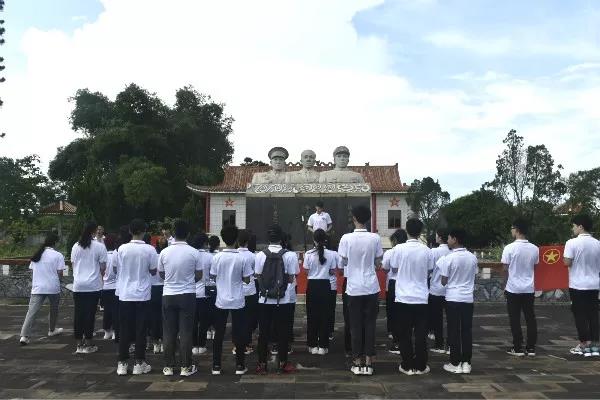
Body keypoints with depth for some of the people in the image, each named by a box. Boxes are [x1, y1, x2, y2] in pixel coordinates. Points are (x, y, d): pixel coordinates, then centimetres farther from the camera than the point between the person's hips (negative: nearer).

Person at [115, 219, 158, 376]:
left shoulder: (122, 248, -6)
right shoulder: (150, 250, -10)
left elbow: (118, 268, 5)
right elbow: (153, 271, -3)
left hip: (125, 294, 2)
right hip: (142, 294, -1)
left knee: (124, 329, 9)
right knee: (140, 329, 6)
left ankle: (122, 363, 14)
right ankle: (139, 363, 11)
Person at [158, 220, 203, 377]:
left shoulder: (165, 252, -5)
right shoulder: (194, 252, -11)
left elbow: (161, 274, 7)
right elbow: (199, 276, -2)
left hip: (168, 295, 2)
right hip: (187, 295, -2)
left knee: (169, 332, 10)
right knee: (186, 331, 5)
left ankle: (168, 366, 16)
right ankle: (186, 366, 9)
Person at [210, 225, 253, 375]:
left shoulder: (217, 258, -7)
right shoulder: (242, 259, -11)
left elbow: (213, 277, 3)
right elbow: (247, 280, -4)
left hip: (221, 301, 1)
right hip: (237, 301, -1)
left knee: (219, 334, 10)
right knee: (239, 334, 8)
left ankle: (216, 366, 15)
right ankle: (240, 366, 14)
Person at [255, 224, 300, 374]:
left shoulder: (260, 255, -4)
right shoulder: (290, 255, -8)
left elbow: (258, 277, -2)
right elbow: (292, 278, -7)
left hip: (265, 300, 1)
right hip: (285, 300, -1)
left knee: (263, 332, 9)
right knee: (283, 332, 9)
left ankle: (262, 364, 15)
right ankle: (282, 363, 16)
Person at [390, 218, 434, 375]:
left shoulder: (399, 249, -10)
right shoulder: (426, 250, -5)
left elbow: (394, 270, 2)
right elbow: (429, 272, 7)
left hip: (403, 297, -1)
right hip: (421, 297, 1)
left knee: (405, 333, 7)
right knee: (421, 333, 9)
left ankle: (407, 366, 12)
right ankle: (420, 366, 14)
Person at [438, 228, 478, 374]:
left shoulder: (449, 258, -13)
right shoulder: (473, 257, 2)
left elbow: (444, 281, -8)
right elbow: (474, 276, 11)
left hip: (453, 298, -4)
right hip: (468, 298, 4)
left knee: (454, 331, 3)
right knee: (467, 330, 9)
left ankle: (455, 363, 7)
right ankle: (466, 363, 14)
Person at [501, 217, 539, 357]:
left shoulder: (509, 248, -14)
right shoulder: (534, 249, -1)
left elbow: (506, 269, -8)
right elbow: (534, 268, 8)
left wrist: (505, 285, 6)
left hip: (513, 288, -4)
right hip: (529, 288, 4)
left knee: (515, 319, 4)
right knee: (530, 318, 10)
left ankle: (518, 348, 8)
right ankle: (531, 348, 14)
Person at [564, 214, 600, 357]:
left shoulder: (572, 242, -13)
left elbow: (567, 262, -16)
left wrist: (570, 259, 4)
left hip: (578, 285, -5)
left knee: (580, 315, 3)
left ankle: (584, 345, 7)